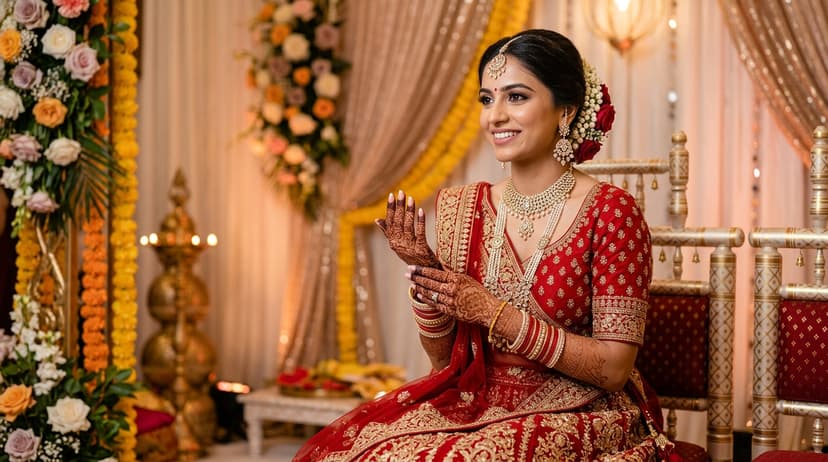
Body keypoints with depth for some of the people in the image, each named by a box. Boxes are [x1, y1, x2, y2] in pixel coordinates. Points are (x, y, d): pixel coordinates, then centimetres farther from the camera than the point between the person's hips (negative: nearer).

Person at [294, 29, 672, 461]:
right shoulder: (461, 207, 3)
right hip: (474, 405, 4)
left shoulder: (609, 211, -11)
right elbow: (444, 357, 8)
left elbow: (614, 369, -13)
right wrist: (423, 270, -9)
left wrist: (494, 314, -18)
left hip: (575, 419, -4)